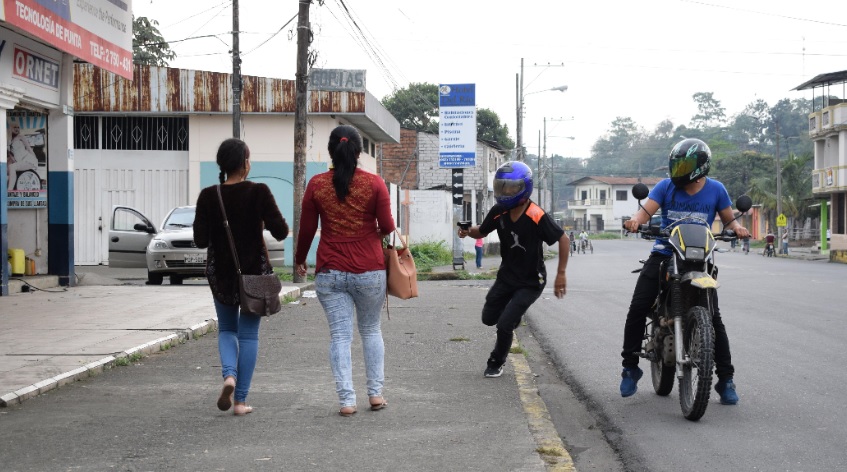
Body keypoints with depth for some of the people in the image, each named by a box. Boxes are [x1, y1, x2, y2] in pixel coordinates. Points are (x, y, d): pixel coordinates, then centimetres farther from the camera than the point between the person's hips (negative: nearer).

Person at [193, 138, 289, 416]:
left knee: (226, 329, 19)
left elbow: (200, 240, -6)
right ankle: (241, 400, 7)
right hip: (255, 270, -1)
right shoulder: (259, 193, -12)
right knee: (248, 333, 8)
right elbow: (280, 232, -13)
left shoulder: (208, 196, -7)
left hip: (220, 272, 2)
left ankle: (229, 375, -9)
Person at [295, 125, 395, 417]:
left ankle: (346, 400, -4)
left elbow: (307, 229, 4)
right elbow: (387, 227, -4)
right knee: (371, 330, 16)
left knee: (340, 335, 2)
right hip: (369, 271, 0)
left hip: (330, 272, 0)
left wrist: (300, 260, 20)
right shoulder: (374, 183, -3)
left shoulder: (316, 185, 0)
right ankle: (375, 393, 15)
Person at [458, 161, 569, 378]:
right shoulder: (499, 212, -10)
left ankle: (496, 363, 15)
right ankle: (514, 315, 44)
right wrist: (468, 231, -16)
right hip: (506, 276, 6)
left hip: (530, 282, -6)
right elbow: (482, 231, 7)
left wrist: (561, 274, -18)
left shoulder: (537, 217, -26)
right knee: (489, 318, 13)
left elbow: (563, 239, -18)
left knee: (504, 324, -10)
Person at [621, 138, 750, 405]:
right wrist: (635, 220, -31)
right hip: (664, 255, 1)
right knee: (638, 308, -11)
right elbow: (646, 210, -8)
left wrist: (737, 228, -12)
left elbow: (728, 219, 11)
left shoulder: (715, 190, 3)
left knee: (713, 317, -7)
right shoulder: (666, 186, 2)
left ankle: (726, 379, 4)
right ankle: (630, 367, 5)